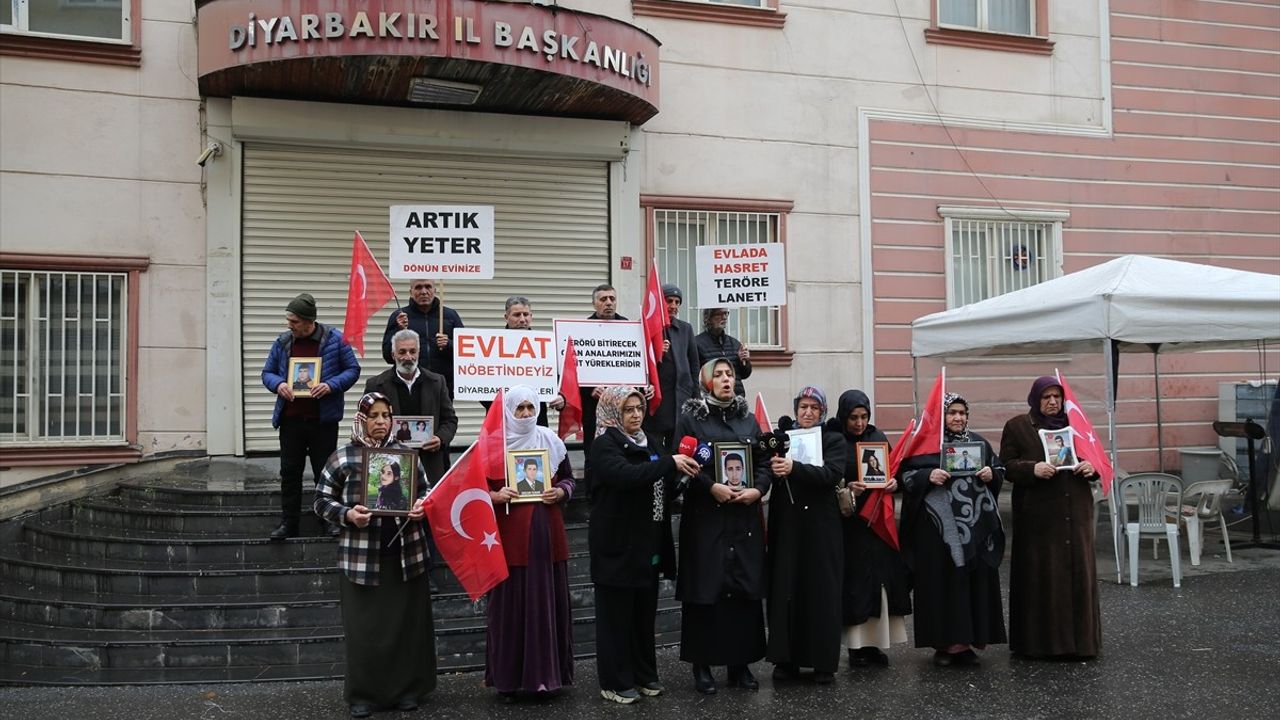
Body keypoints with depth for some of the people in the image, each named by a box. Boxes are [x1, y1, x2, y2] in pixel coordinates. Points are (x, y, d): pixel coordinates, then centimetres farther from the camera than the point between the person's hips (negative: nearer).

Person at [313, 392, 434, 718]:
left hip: (406, 555, 3)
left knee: (407, 623, 7)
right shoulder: (342, 457, 0)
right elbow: (321, 501, 2)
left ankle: (407, 688, 20)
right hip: (361, 557, -2)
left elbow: (425, 492, 16)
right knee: (364, 627, 0)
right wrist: (348, 514, -15)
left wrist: (421, 506, -6)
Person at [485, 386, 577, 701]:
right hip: (509, 535, -2)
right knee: (510, 605, 0)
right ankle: (509, 678, 8)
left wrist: (560, 492, -7)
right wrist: (495, 496, -17)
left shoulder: (551, 441, 6)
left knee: (547, 601, 6)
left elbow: (568, 478, 14)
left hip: (547, 532, 3)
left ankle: (546, 674, 15)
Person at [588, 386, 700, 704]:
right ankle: (615, 682, 8)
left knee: (645, 611, 13)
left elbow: (666, 485, 16)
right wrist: (669, 463, -30)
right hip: (617, 543, -7)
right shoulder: (605, 445, -10)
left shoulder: (652, 441, 12)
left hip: (648, 541, 7)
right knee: (616, 613, 0)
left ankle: (644, 674, 23)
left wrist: (682, 469, -5)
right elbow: (626, 475, -29)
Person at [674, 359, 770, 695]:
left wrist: (758, 489, -8)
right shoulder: (690, 417, 0)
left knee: (746, 587, 4)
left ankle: (740, 663, 14)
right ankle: (702, 665, 7)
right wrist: (712, 487, -18)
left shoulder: (748, 419, 12)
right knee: (705, 589, -2)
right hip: (705, 517, -4)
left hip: (745, 517, 4)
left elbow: (764, 461, 10)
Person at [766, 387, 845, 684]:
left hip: (820, 527, -1)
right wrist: (774, 467, -23)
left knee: (821, 592, 0)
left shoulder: (833, 441, 5)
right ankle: (786, 659, 7)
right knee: (785, 591, 0)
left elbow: (831, 474, -13)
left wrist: (794, 468, -26)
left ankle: (823, 662, 8)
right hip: (786, 525, 2)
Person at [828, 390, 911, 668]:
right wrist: (846, 488, -22)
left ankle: (875, 643, 10)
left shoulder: (878, 437, 8)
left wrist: (894, 483, -6)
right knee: (854, 581, -4)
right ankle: (857, 645, 3)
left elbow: (893, 471, 15)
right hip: (847, 523, -4)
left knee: (880, 579, 3)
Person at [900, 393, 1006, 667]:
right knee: (943, 581, -3)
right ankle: (944, 643, 4)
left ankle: (967, 641, 13)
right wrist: (928, 476, -20)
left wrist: (992, 474, -4)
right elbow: (905, 475, -3)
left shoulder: (978, 442, 13)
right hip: (939, 527, -4)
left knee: (976, 580, 4)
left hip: (976, 528, 4)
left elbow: (1000, 471, 18)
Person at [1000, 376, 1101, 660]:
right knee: (1040, 576, -2)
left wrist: (1091, 467, -6)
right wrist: (1033, 469, -21)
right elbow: (1006, 465, -4)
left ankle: (1079, 638, 13)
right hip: (1038, 516, -3)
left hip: (1075, 514, 4)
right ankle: (1038, 640, 7)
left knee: (1078, 573, 4)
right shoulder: (1017, 426, 2)